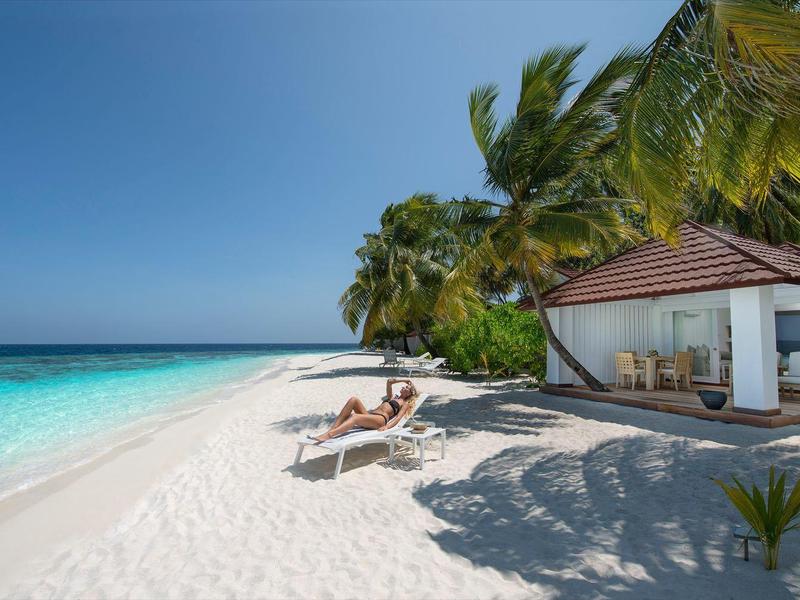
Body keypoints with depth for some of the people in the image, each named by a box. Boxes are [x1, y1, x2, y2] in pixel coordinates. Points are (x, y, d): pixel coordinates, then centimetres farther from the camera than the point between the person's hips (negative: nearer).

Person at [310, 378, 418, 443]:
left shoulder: (405, 404, 16)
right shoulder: (391, 397, 36)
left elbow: (398, 418, -3)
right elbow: (389, 381, 34)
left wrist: (386, 427, -20)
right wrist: (404, 380, 38)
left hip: (381, 419, -6)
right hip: (369, 414, 7)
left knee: (355, 417, -35)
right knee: (353, 400, -21)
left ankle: (327, 435, -55)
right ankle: (332, 429, -31)